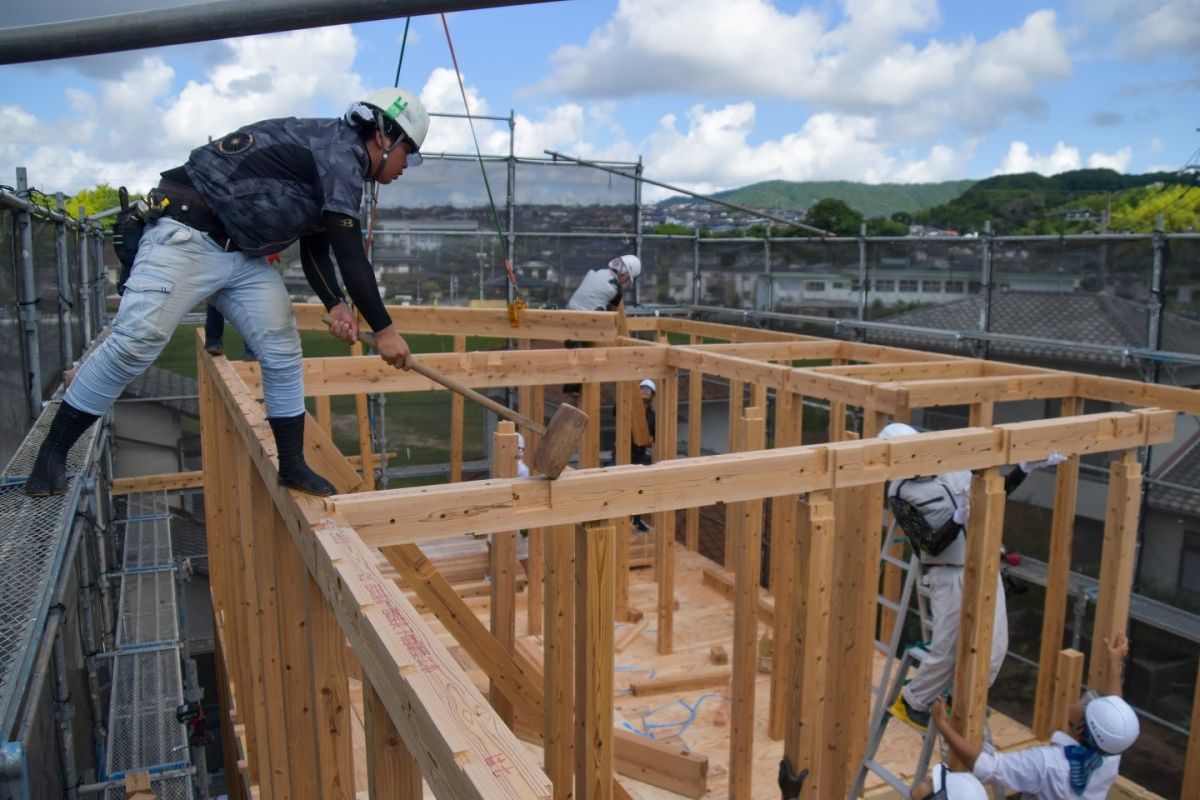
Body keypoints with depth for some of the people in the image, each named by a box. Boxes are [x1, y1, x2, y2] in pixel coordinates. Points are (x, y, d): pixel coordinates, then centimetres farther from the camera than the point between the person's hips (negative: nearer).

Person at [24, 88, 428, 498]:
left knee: (283, 353, 2)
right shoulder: (340, 150, -16)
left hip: (244, 255, 10)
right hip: (187, 236, -10)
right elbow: (351, 255, -22)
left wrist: (335, 306, -2)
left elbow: (316, 251, 16)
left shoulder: (337, 169, 15)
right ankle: (53, 451, 2)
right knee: (132, 345, -13)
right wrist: (384, 329, -19)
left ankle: (292, 464, 12)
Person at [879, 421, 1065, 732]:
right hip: (949, 575, -5)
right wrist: (958, 519, -32)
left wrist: (1026, 468, 6)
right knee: (947, 651, -1)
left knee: (995, 645, 6)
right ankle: (911, 703, 22)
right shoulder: (901, 494, -12)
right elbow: (931, 545, -17)